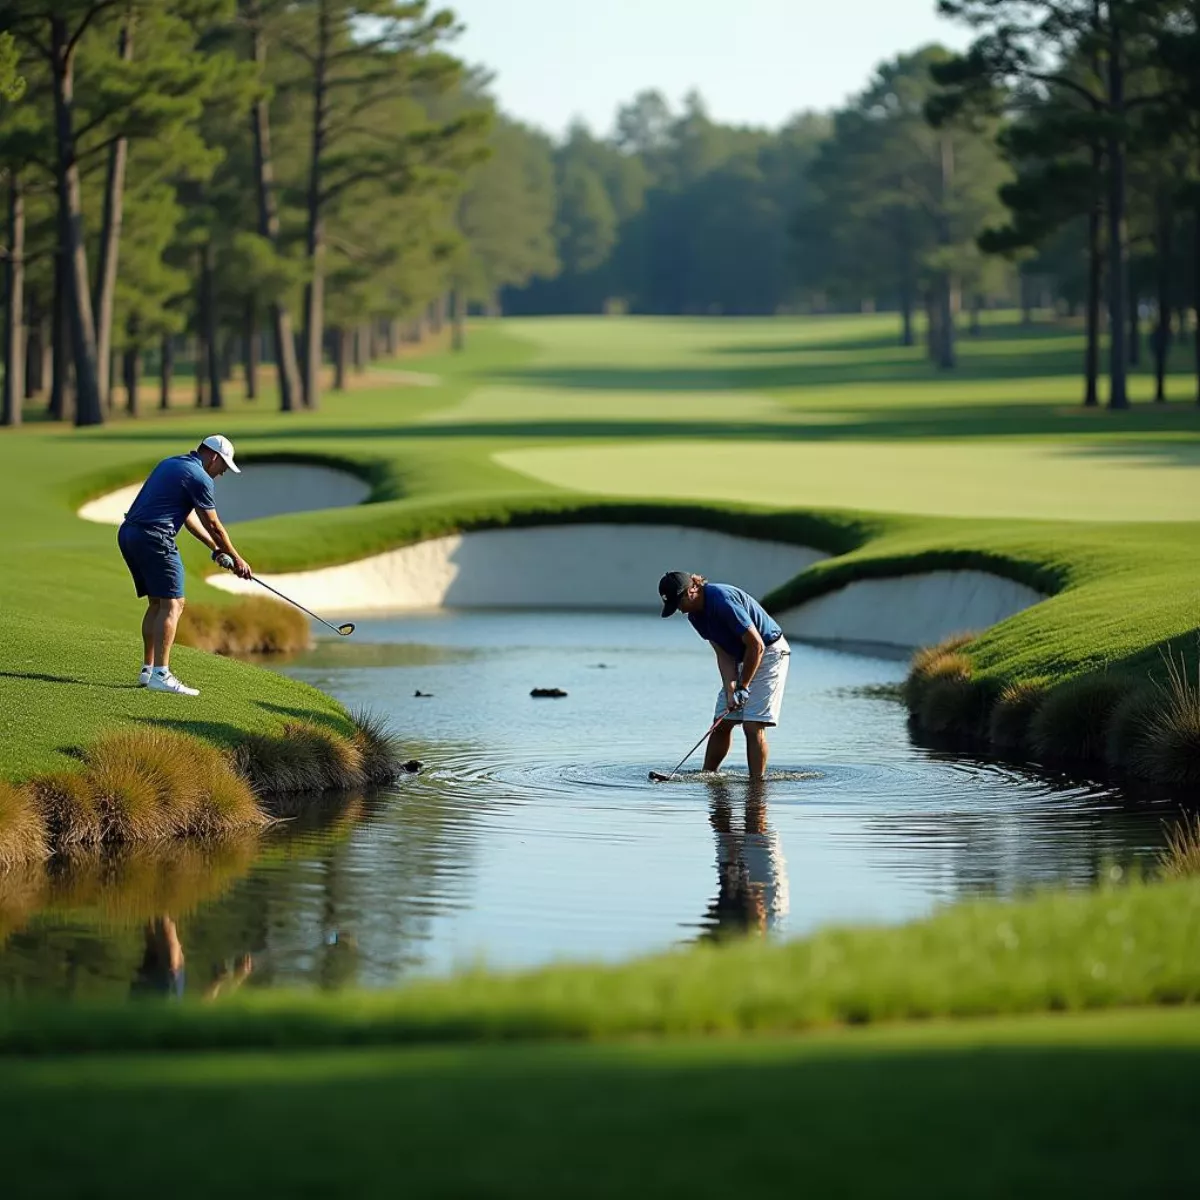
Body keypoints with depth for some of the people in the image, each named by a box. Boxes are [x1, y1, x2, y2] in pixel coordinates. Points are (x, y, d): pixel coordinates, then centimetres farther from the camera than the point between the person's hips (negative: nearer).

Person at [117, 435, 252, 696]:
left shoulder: (170, 464, 22)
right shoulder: (200, 478, -6)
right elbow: (213, 525, 1)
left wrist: (216, 549, 27)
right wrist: (236, 559, 13)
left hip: (128, 534, 9)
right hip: (154, 537, -9)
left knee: (156, 603, 17)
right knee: (172, 604, -8)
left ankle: (147, 670, 17)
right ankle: (161, 675, -15)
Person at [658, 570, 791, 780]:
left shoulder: (723, 601, -28)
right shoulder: (696, 615, -1)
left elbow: (756, 645, -25)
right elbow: (724, 654, -2)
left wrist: (743, 687, -18)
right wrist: (730, 691, -17)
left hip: (770, 654, -8)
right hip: (742, 659, 8)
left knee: (753, 726, -14)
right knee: (721, 723, 6)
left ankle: (758, 780, -11)